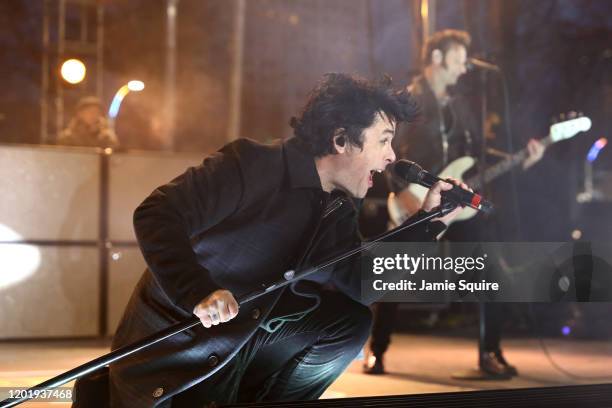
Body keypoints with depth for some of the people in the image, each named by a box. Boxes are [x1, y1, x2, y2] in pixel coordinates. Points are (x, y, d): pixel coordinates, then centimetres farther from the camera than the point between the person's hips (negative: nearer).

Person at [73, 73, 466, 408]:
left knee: (352, 320, -4)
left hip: (244, 354, 7)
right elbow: (156, 216, -28)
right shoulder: (252, 166, -21)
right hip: (168, 353, -7)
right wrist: (199, 293, -41)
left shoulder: (338, 213, 3)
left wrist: (430, 221, -5)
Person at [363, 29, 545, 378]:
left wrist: (520, 162, -1)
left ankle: (490, 352, 5)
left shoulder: (459, 104, 14)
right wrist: (408, 200, -23)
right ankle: (377, 353, 18)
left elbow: (478, 153, 13)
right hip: (413, 206, -5)